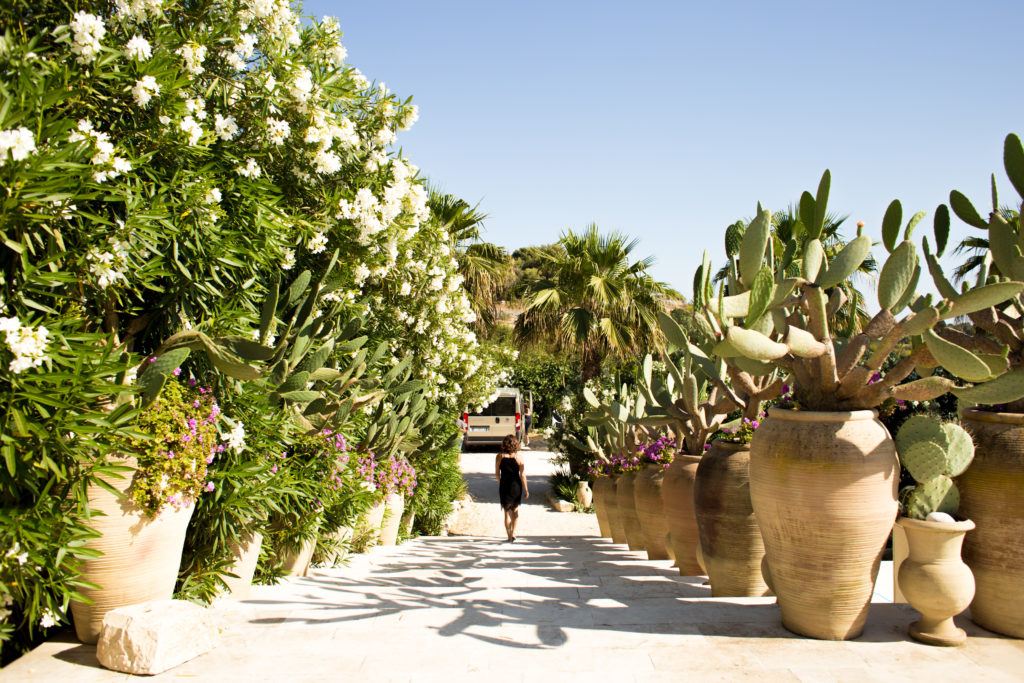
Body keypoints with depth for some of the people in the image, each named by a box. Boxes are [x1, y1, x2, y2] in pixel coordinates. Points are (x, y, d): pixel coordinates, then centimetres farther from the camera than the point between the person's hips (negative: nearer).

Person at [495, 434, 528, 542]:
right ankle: (513, 532, 19)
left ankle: (509, 536, 8)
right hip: (516, 485, 1)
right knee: (515, 509, 22)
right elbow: (522, 475, -6)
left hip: (504, 485, -1)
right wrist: (526, 489, 1)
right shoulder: (518, 457, -8)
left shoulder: (499, 456, -6)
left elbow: (497, 473, 1)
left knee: (507, 511, 7)